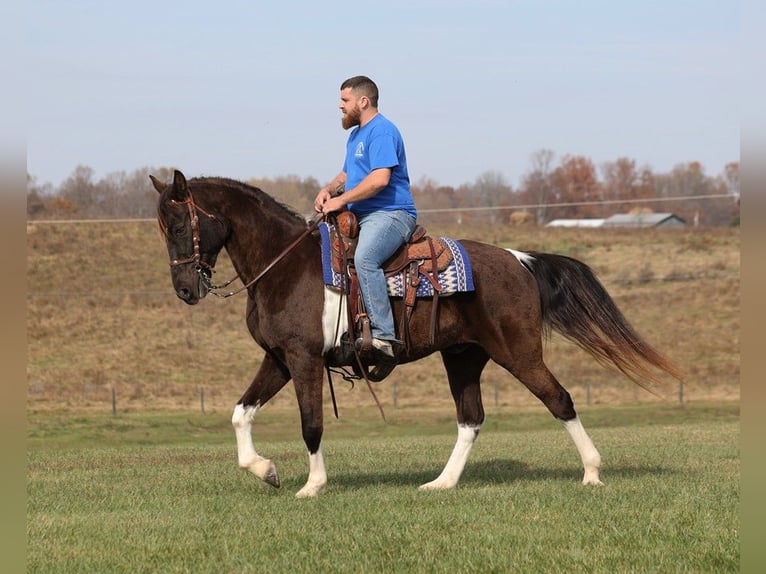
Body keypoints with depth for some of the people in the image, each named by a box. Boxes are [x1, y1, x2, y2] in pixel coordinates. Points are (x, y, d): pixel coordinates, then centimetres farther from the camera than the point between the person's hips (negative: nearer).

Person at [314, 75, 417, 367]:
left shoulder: (381, 132, -12)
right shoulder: (357, 134, 22)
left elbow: (380, 178, -23)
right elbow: (348, 174, 31)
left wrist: (342, 200, -19)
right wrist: (329, 190, 9)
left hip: (390, 213, -11)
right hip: (361, 216, 11)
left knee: (364, 258, -36)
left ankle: (383, 335, -41)